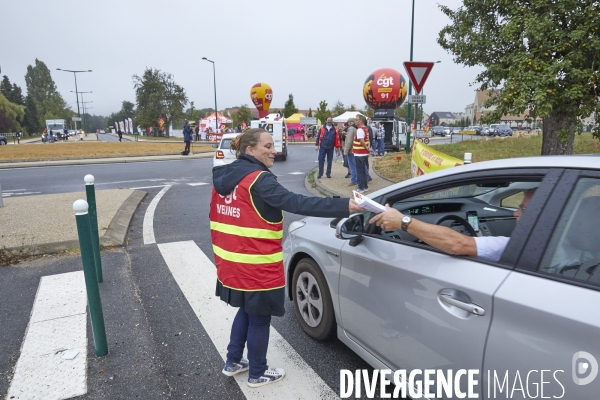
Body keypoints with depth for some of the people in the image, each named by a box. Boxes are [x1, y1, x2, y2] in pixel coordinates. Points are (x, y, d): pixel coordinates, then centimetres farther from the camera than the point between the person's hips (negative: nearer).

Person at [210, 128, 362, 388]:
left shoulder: (222, 177, 7)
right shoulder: (259, 180, -19)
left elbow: (219, 219, 14)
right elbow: (297, 203, -30)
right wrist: (345, 206, -33)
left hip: (232, 263, 8)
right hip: (256, 267, -8)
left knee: (246, 311, 26)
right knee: (259, 318, 11)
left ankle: (233, 362, 39)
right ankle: (258, 374, 30)